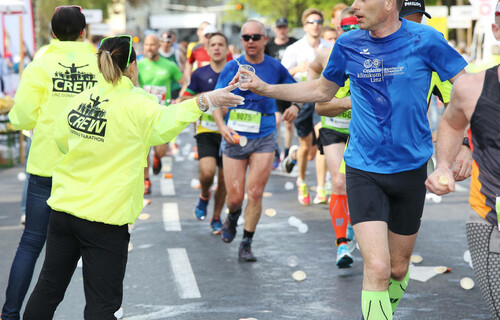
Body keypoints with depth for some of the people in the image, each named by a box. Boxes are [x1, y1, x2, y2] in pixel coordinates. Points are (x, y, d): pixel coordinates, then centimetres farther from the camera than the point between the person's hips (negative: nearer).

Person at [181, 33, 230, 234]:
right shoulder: (200, 74, 3)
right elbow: (185, 100, 10)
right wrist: (202, 97, -7)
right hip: (206, 131, -1)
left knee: (224, 179, 4)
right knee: (207, 171, -22)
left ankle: (216, 218, 23)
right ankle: (204, 197, 12)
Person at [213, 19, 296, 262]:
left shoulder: (275, 67, 4)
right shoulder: (232, 68, 0)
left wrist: (295, 107, -2)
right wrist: (222, 126, -18)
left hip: (263, 138, 0)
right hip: (234, 138, 0)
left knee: (255, 193, -7)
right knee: (235, 197, 2)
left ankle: (246, 244, 6)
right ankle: (232, 218, 38)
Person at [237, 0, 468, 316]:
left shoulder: (425, 40, -8)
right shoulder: (348, 44, 1)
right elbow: (322, 91, 18)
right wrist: (264, 88, 12)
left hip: (411, 168, 0)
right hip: (363, 169, 0)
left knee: (398, 269, 14)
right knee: (377, 268, -16)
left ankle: (386, 309, 42)